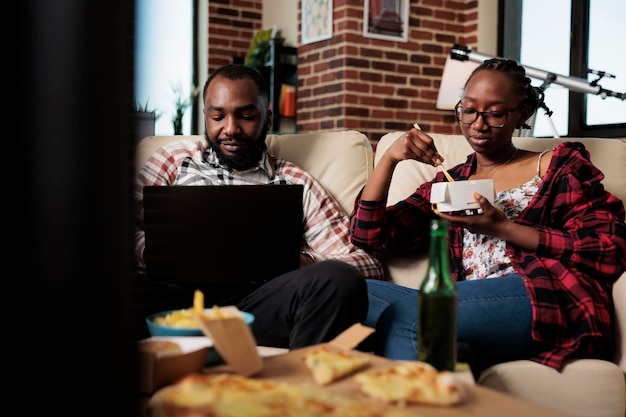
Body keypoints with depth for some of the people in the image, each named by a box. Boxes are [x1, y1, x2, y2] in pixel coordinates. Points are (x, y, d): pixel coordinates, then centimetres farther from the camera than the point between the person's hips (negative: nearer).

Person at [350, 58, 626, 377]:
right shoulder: (447, 184, 23)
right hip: (468, 311, 5)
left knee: (398, 314, -29)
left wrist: (502, 228, -9)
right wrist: (389, 158, 4)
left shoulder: (559, 166, 13)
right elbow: (369, 237, 16)